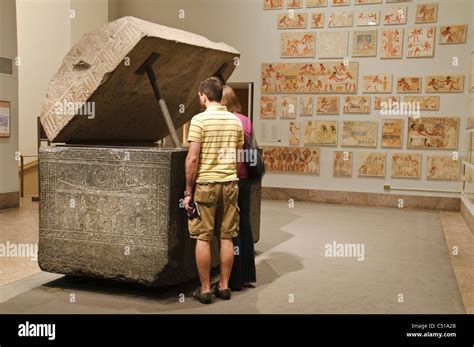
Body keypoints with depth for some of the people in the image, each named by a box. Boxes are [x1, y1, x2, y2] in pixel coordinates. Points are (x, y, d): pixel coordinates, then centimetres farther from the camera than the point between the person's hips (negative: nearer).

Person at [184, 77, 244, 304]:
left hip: (205, 184, -4)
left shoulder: (199, 120, -9)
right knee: (227, 237, 10)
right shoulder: (235, 121, 6)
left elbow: (192, 159, -13)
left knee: (203, 239, 4)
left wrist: (188, 191, -6)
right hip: (230, 183, 5)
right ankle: (224, 286, 18)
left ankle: (205, 290, 10)